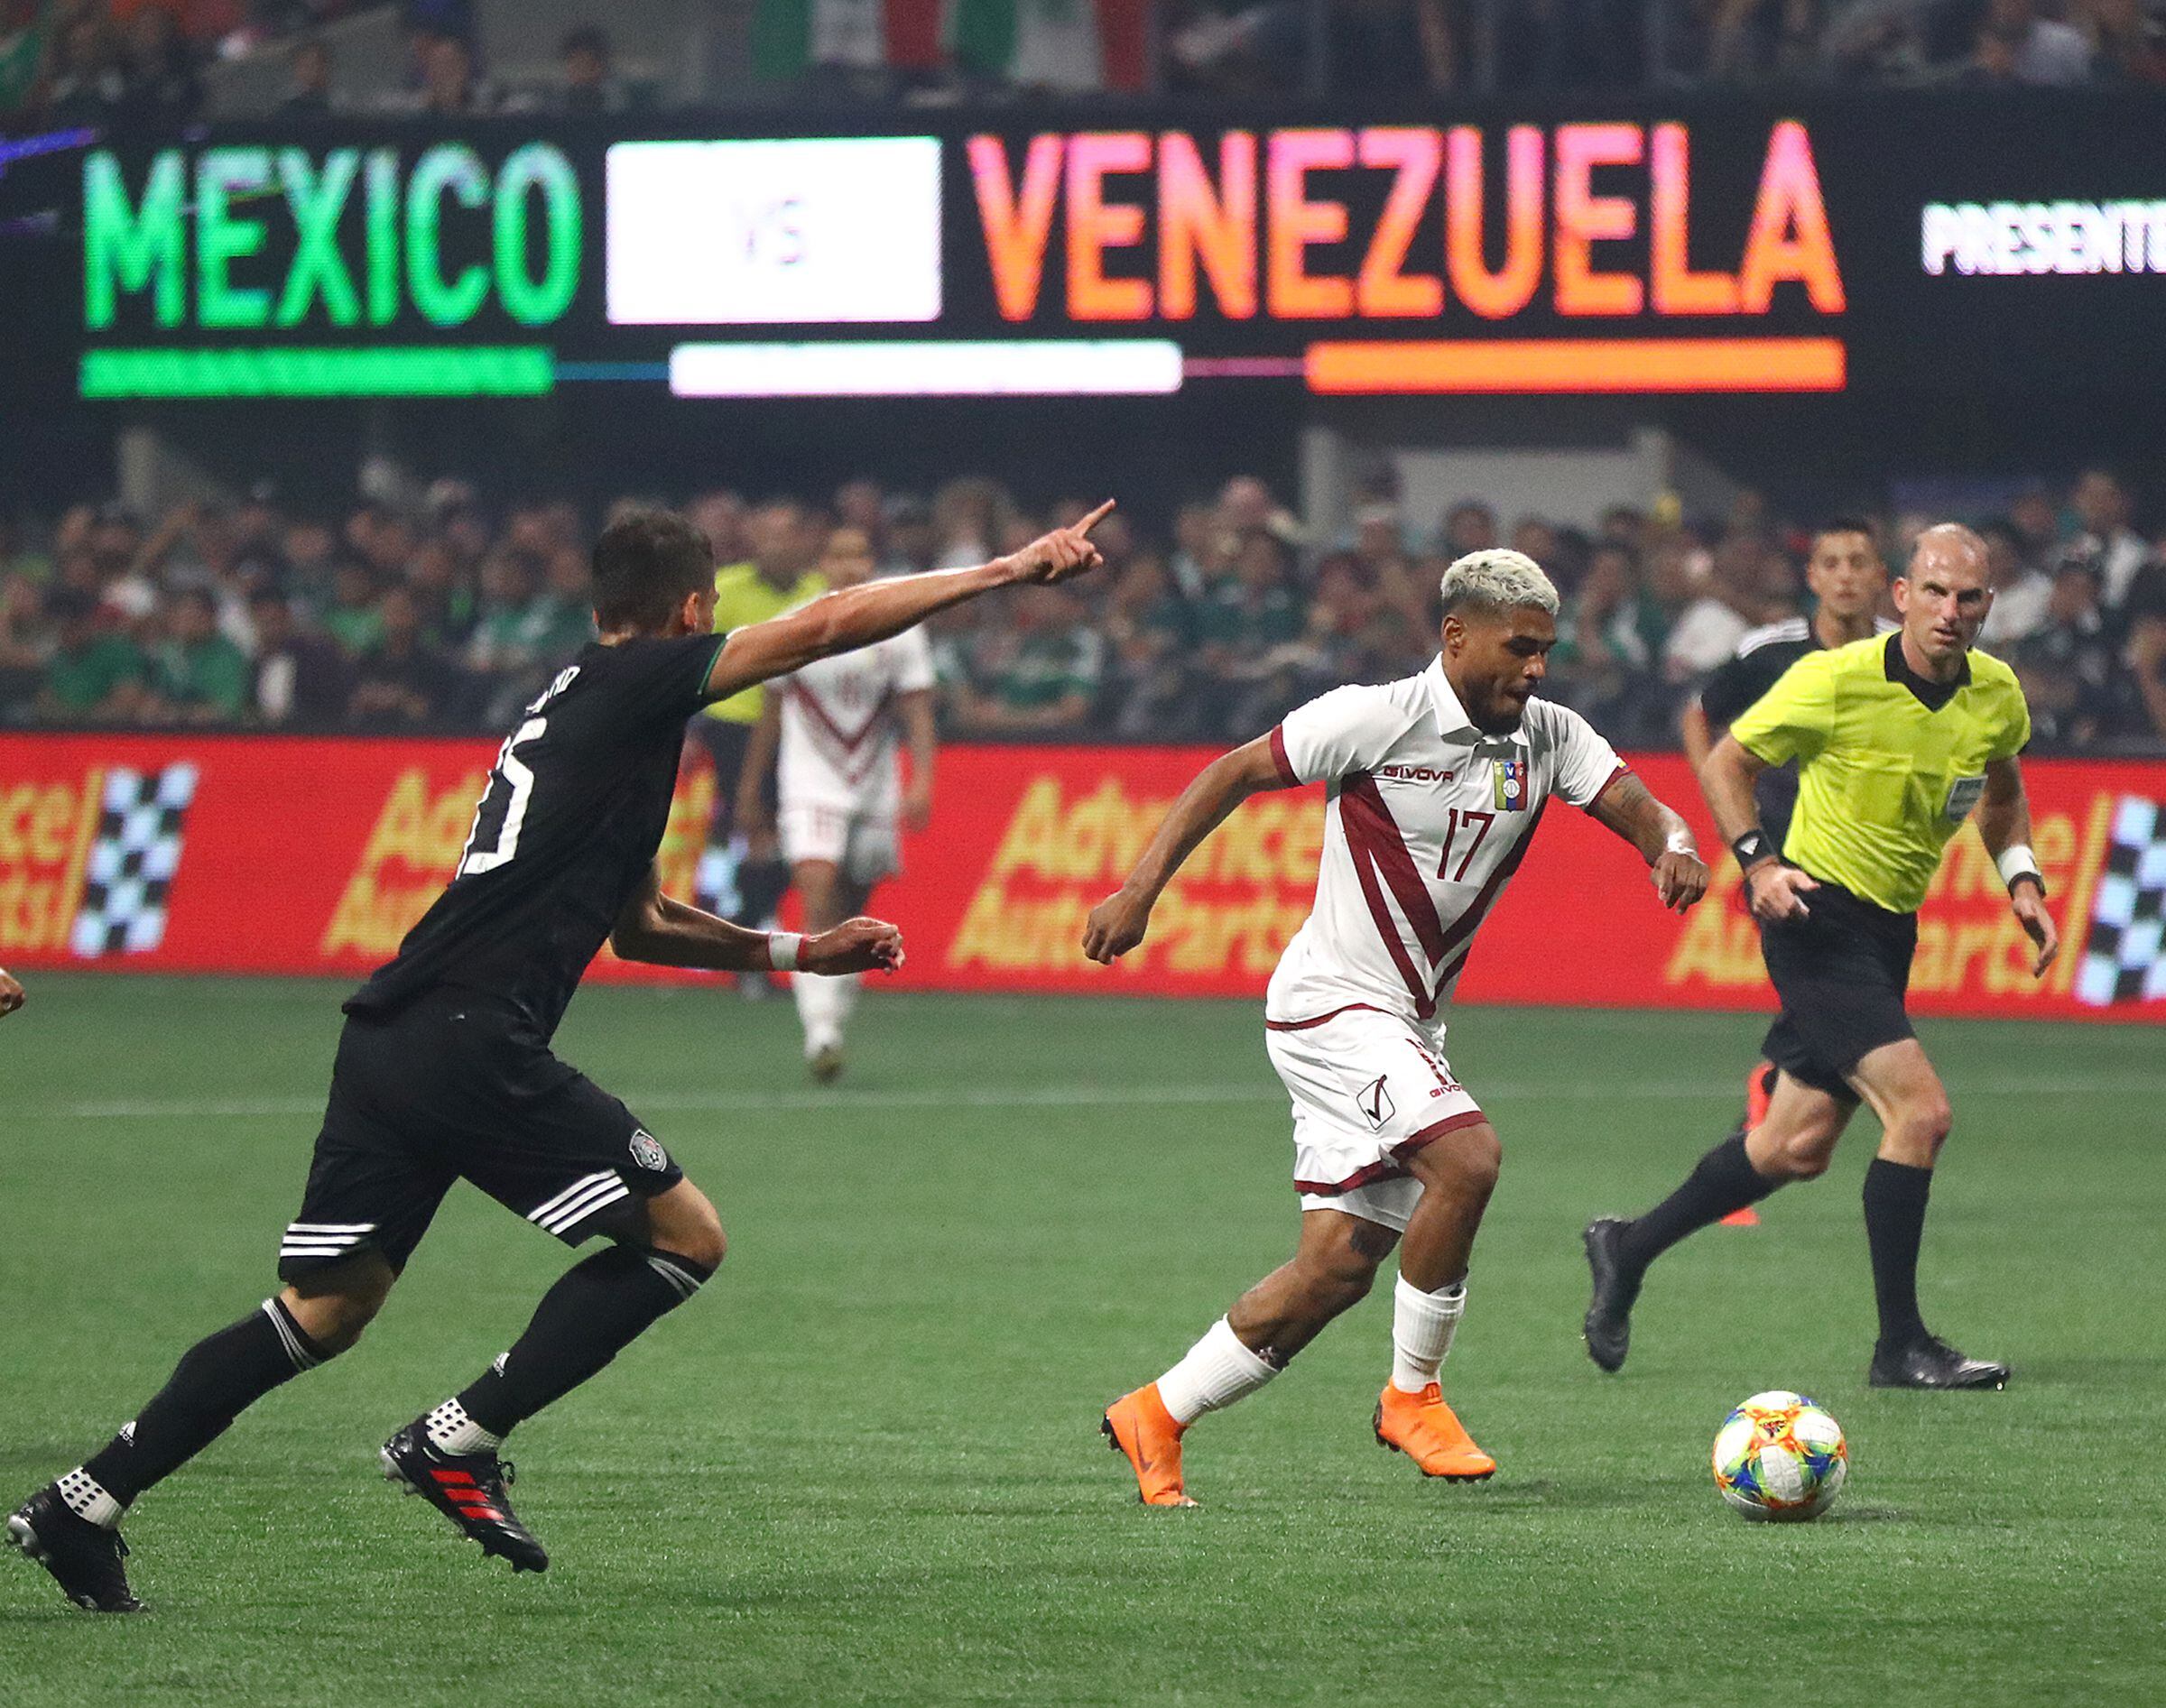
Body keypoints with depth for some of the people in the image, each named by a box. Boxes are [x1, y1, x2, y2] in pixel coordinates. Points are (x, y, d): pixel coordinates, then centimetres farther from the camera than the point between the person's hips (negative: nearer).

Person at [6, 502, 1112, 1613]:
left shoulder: (575, 706, 25)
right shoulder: (632, 686, -2)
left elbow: (639, 925, 35)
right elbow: (830, 625, -7)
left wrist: (795, 952, 34)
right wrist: (1007, 571, -1)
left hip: (389, 1038, 9)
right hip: (472, 1047, -9)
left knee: (322, 1312, 12)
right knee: (684, 1236, 1)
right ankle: (459, 1442, -2)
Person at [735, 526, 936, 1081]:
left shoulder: (901, 632, 1)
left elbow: (916, 713, 0)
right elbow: (771, 716, 9)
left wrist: (922, 781, -14)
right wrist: (749, 791, 12)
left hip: (875, 789, 2)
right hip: (810, 787, -2)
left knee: (852, 918, 9)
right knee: (819, 905, -19)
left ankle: (833, 1025, 26)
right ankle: (820, 1034, -24)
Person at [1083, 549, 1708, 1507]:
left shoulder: (1548, 738, 3)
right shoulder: (1379, 718, -13)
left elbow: (1636, 807, -3)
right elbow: (1233, 775, -7)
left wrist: (1672, 845, -28)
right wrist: (1140, 891, -13)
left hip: (1409, 1028, 7)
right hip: (1333, 1003, -7)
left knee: (1340, 1264, 4)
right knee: (1467, 1155, -26)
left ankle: (1156, 1418, 17)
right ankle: (1412, 1394, -10)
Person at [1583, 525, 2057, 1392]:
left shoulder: (1997, 696, 0)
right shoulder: (1835, 680, -17)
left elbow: (2002, 789, 22)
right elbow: (1726, 763, -5)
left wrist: (2020, 879, 7)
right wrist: (1758, 861, -19)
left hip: (1889, 931, 7)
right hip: (1818, 917, -7)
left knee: (1797, 1147, 10)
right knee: (1921, 1109, -19)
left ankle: (1629, 1248, 32)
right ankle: (1900, 1345, -11)